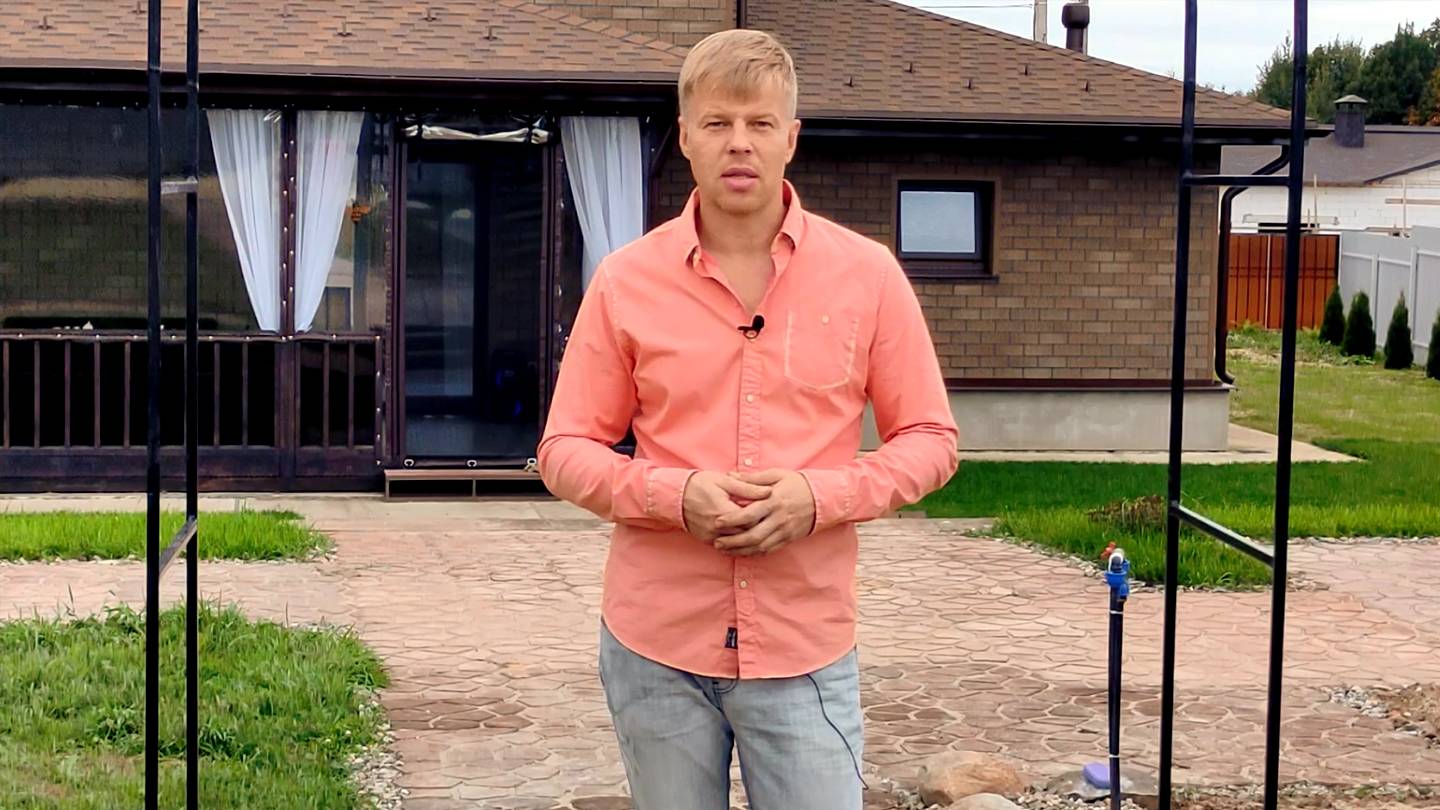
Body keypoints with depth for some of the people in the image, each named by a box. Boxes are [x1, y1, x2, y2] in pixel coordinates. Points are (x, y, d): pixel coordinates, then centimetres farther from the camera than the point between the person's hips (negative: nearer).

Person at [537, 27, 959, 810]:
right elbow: (565, 450, 4)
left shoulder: (867, 273, 0)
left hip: (806, 649, -1)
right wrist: (674, 494, -15)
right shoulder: (625, 280, 1)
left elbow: (928, 439, 4)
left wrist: (822, 495, -14)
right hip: (656, 643, 1)